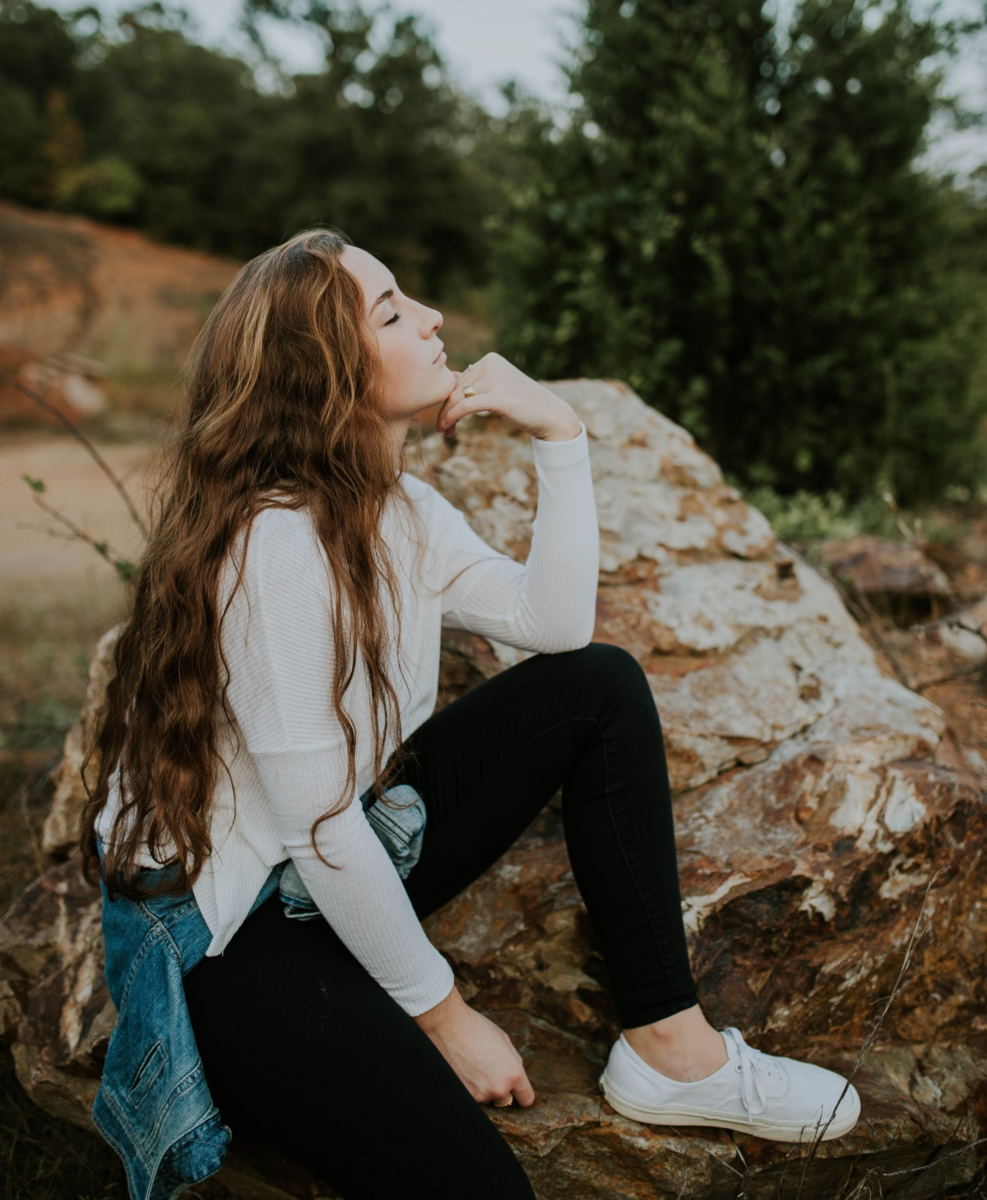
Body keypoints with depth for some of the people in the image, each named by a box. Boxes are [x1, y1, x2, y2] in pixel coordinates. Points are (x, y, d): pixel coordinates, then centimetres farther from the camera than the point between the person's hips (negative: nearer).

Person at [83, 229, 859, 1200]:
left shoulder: (397, 510, 2)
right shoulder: (273, 544, -27)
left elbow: (554, 624, -4)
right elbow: (318, 826, -25)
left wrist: (559, 436, -11)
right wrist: (444, 1014, -15)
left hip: (348, 856, 9)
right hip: (222, 929, -9)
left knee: (600, 684, -4)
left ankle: (667, 1045, 0)